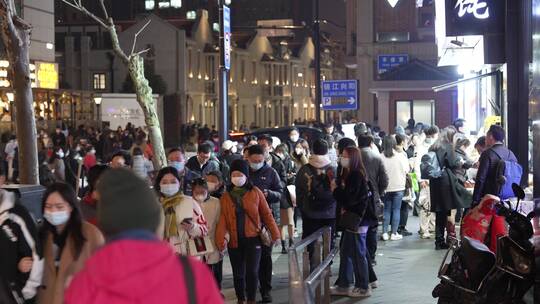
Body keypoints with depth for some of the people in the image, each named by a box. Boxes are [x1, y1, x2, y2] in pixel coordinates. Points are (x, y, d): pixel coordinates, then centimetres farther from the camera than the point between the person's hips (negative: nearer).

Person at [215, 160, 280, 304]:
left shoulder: (256, 192, -1)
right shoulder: (226, 196, 4)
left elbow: (266, 214, 3)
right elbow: (223, 219, -3)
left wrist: (275, 233, -2)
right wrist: (220, 239, -15)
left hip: (253, 239, -2)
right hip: (234, 241, 2)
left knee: (252, 271, -5)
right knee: (238, 273, 11)